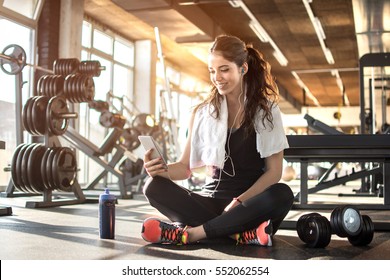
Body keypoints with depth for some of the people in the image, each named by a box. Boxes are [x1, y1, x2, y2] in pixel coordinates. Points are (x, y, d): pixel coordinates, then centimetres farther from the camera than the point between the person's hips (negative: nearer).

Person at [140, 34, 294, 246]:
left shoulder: (266, 111, 3)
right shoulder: (202, 113, 8)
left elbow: (274, 171, -3)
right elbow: (185, 167, 7)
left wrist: (240, 201, -17)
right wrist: (163, 170, -15)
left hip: (251, 203, -1)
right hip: (213, 200, 2)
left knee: (282, 195, -34)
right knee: (154, 187, -21)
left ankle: (188, 233, -32)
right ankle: (241, 234, -34)